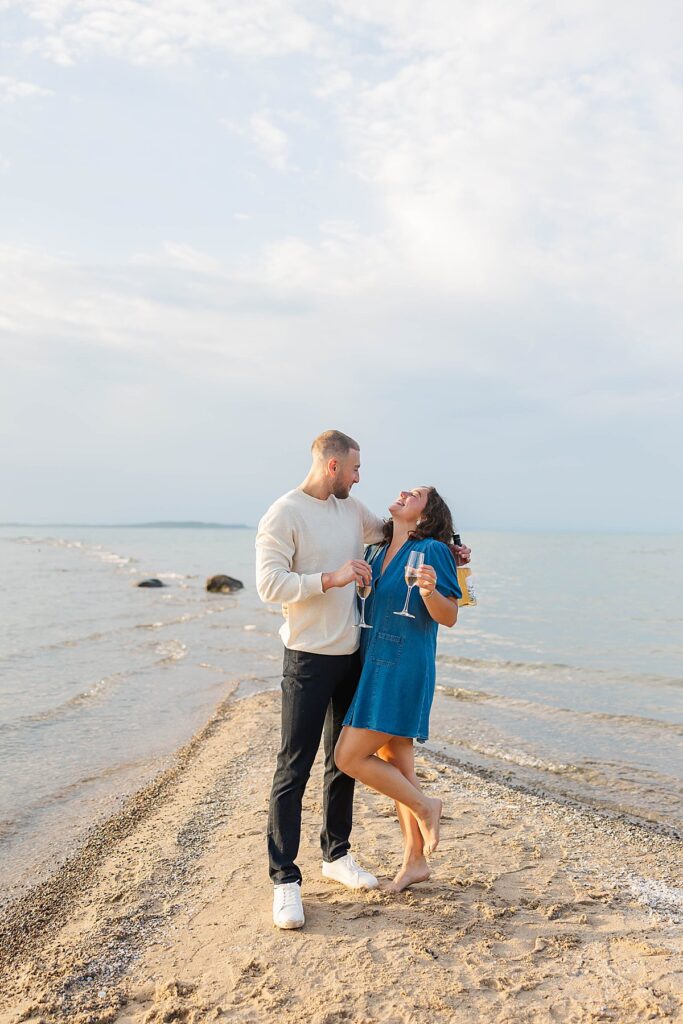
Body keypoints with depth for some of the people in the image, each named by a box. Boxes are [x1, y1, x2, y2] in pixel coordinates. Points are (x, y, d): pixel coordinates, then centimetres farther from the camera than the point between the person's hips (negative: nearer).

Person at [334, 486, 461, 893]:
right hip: (374, 667, 8)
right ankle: (415, 862, 27)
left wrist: (430, 590, -30)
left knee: (350, 757, -9)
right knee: (394, 764, 14)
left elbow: (449, 617, -12)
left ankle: (425, 807, 12)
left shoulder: (433, 550, -9)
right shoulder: (376, 553, 12)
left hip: (403, 670, -8)